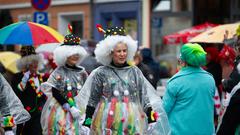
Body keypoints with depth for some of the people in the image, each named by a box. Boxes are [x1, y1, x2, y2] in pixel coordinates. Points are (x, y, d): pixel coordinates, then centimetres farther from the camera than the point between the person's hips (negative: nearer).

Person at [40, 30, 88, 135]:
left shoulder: (82, 72, 6)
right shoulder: (59, 72, -5)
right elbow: (55, 93, -11)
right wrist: (70, 107, -17)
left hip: (79, 110, 4)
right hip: (61, 111, -4)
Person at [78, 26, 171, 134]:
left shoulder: (134, 72, 7)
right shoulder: (101, 73, 2)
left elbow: (145, 97, 8)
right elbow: (91, 100, 5)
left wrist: (152, 121, 1)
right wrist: (86, 124, 0)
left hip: (132, 122, 2)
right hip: (107, 123, -1)